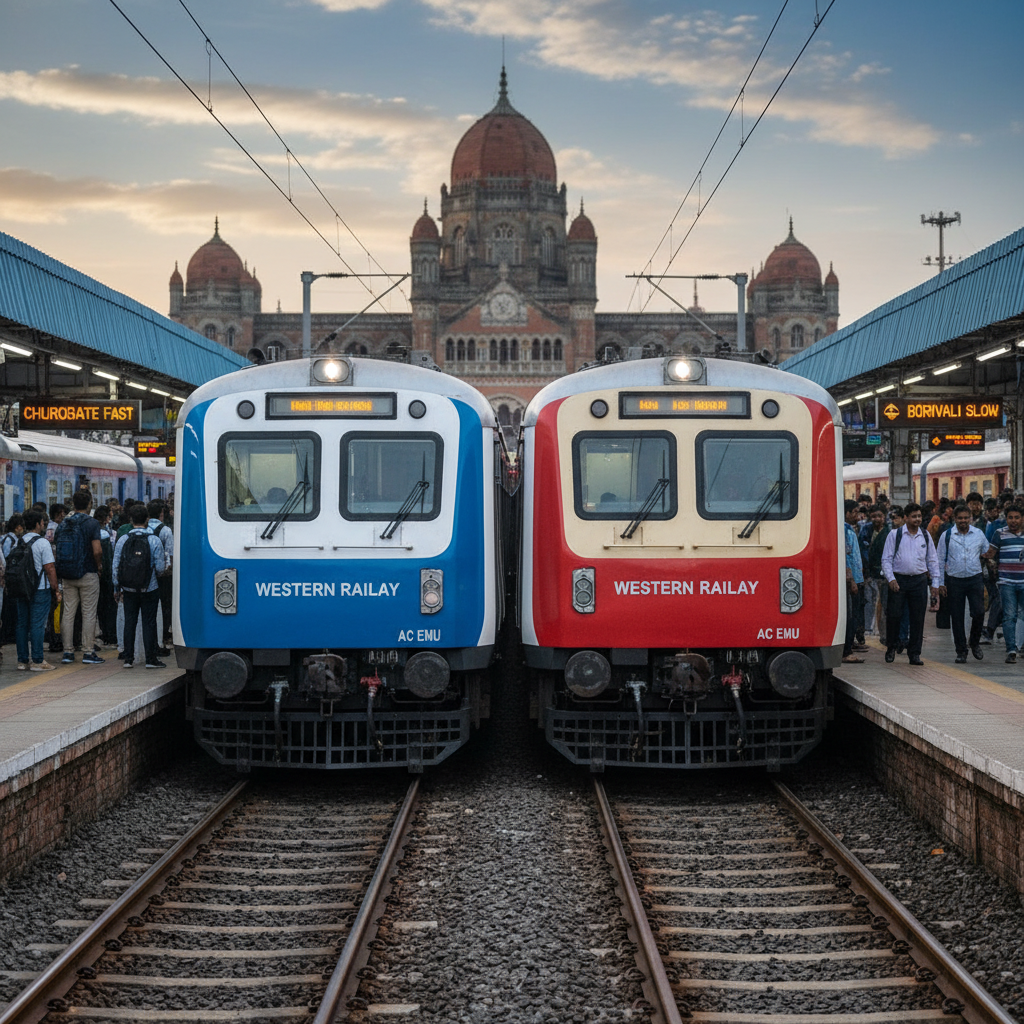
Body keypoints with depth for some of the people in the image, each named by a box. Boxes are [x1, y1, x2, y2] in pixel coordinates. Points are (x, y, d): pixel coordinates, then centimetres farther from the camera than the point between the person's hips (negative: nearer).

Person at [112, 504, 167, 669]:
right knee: (149, 623, 4)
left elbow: (116, 567, 1)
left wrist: (117, 588, 10)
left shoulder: (123, 540, -2)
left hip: (129, 590, 2)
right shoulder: (154, 541, -9)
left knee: (129, 622, 8)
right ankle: (150, 659, 5)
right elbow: (160, 567, -9)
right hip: (149, 589, -2)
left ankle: (128, 659, 9)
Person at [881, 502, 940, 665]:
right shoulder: (895, 534, 1)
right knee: (894, 615, -4)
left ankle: (914, 654, 9)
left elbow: (932, 560, 14)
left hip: (919, 580, 3)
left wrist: (935, 583, 8)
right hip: (899, 580, -2)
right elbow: (886, 558, 0)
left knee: (918, 618, 2)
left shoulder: (925, 536, 10)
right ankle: (891, 648, 16)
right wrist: (891, 578, -11)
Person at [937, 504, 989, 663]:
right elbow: (940, 560, 5)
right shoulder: (947, 536, 2)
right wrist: (940, 583, 3)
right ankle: (961, 651, 11)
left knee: (979, 612, -10)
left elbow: (987, 552, 22)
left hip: (975, 579, 0)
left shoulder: (979, 534, 5)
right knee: (957, 617, 2)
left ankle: (975, 642, 15)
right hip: (954, 580, 0)